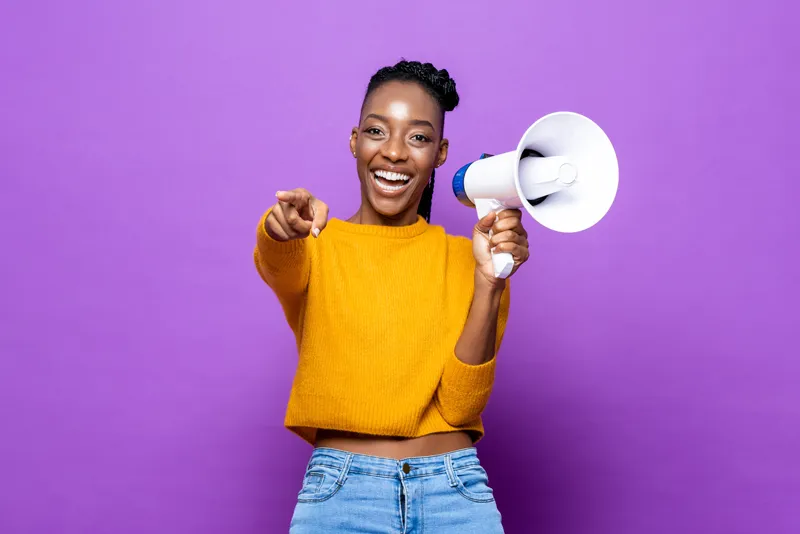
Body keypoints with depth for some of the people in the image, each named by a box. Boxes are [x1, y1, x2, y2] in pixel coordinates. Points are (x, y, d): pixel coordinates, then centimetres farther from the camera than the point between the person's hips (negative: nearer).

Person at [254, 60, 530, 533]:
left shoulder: (468, 257, 4)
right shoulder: (315, 246, 3)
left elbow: (460, 404, -5)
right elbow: (278, 264, -21)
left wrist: (489, 283, -15)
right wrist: (283, 228, -42)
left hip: (456, 493, 1)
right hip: (337, 494, 0)